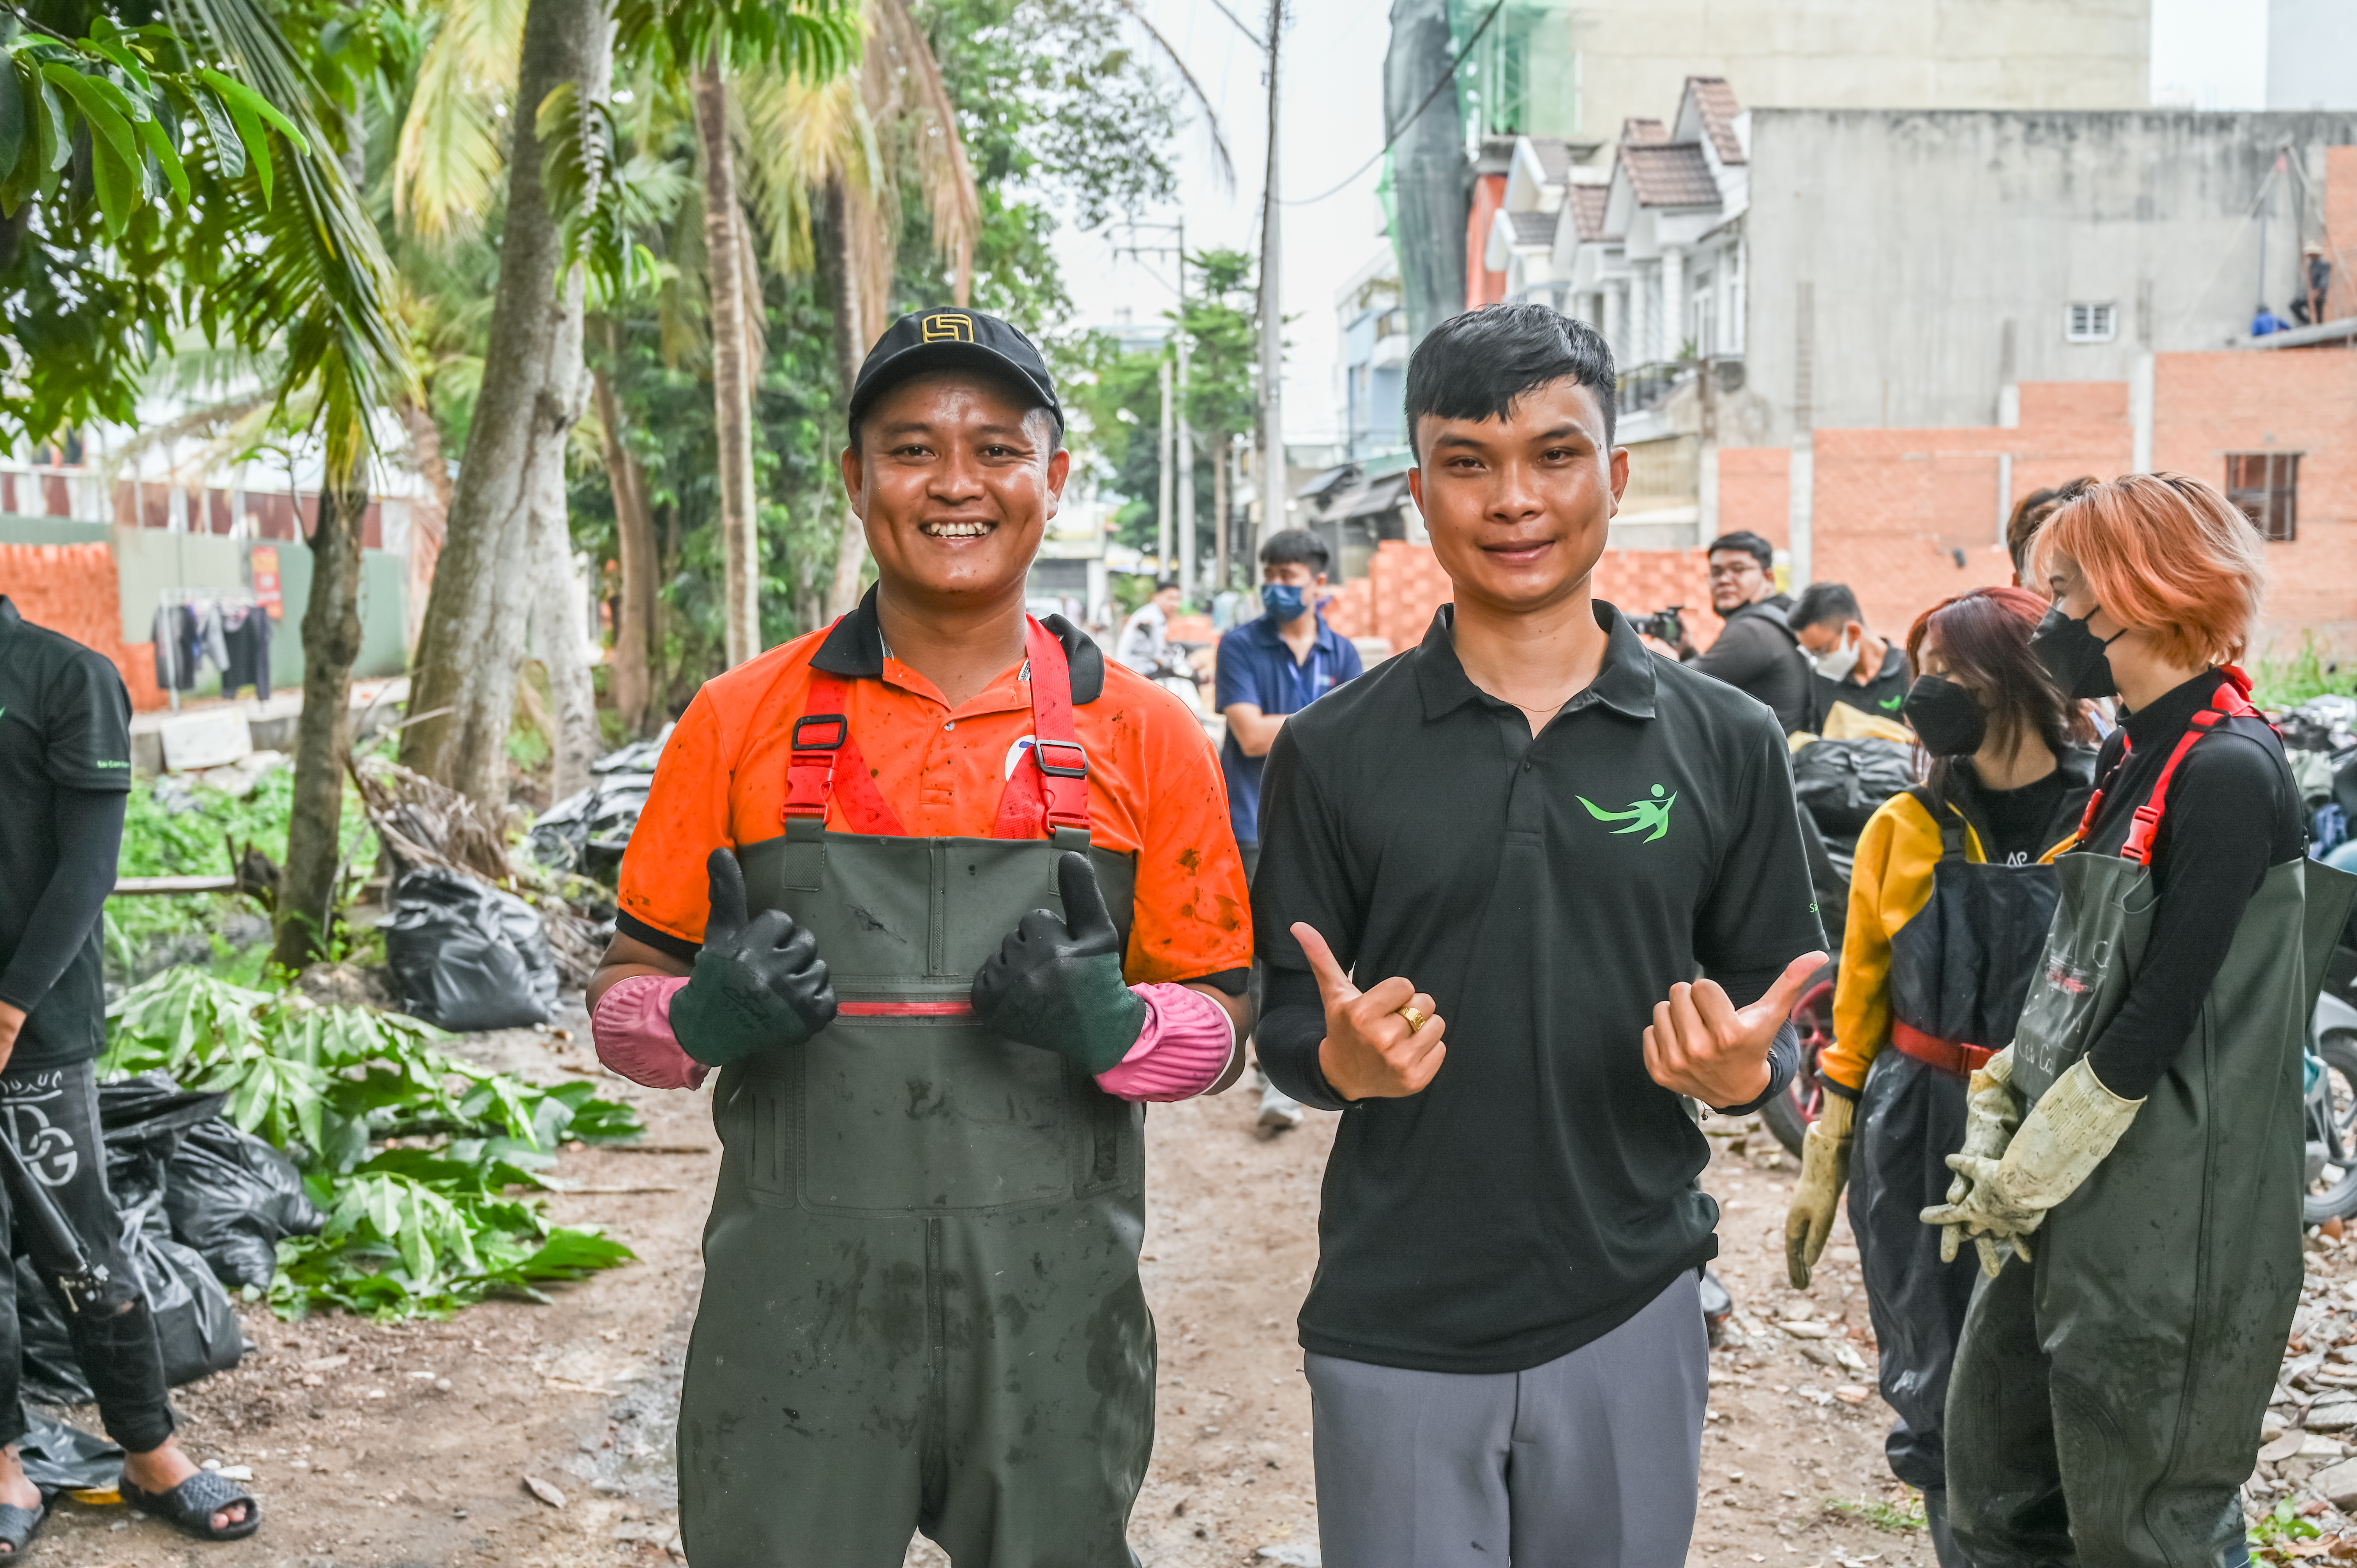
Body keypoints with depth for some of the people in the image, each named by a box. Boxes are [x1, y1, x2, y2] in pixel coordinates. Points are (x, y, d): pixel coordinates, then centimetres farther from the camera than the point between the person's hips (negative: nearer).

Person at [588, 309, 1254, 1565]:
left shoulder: (1143, 734, 3)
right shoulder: (740, 719, 3)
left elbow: (1220, 1022, 7)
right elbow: (624, 1000, 8)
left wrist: (1112, 1028, -15)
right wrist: (702, 1019, -14)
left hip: (1053, 1320, 1)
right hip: (795, 1315, 0)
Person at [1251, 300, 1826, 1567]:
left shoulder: (1725, 746, 0)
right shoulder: (1332, 751, -2)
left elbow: (1773, 1003, 7)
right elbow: (1283, 1022, 4)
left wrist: (1742, 1070, -15)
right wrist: (1343, 1058, -18)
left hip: (1630, 1315, 1)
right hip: (1395, 1329, -1)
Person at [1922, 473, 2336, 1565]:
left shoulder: (2229, 771, -17)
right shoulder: (2131, 758, 11)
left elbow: (2162, 1012, -19)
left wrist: (2024, 1178, -12)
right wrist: (1993, 1130, 6)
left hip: (2167, 1217, -9)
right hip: (2063, 1192, 9)